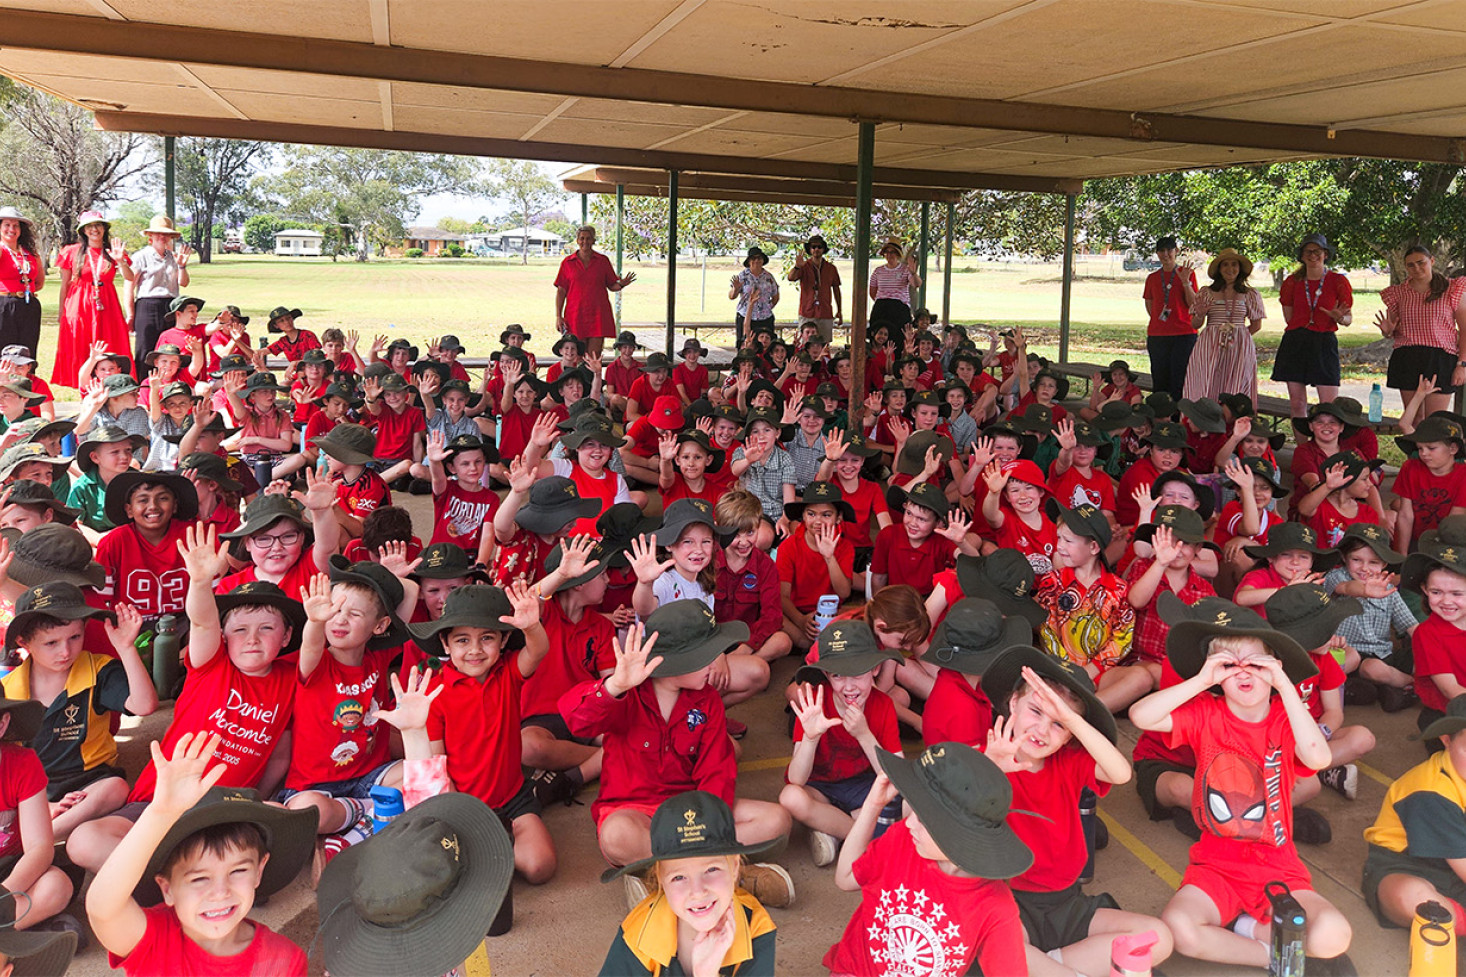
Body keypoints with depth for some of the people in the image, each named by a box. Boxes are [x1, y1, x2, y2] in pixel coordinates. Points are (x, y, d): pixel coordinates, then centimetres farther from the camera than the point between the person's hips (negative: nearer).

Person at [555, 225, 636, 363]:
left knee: (594, 359, -4)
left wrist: (622, 284, -11)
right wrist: (558, 316, 0)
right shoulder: (568, 262, 6)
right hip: (576, 315, 0)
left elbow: (612, 286, 12)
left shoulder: (603, 260, 8)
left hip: (598, 315, 0)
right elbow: (561, 291, 6)